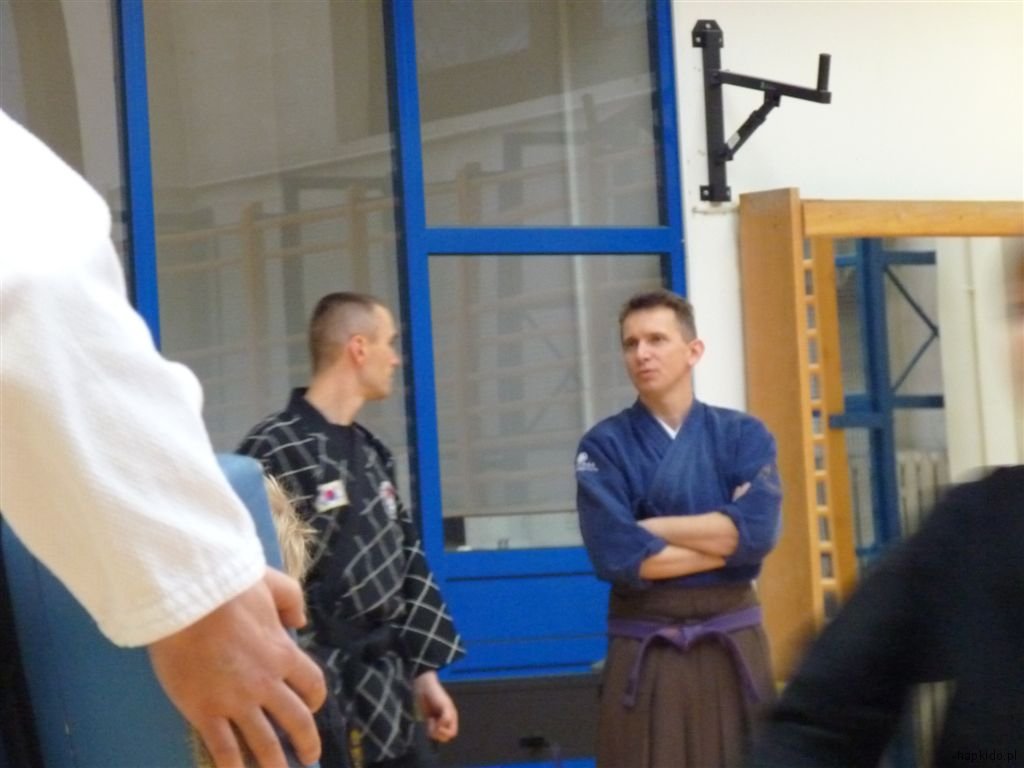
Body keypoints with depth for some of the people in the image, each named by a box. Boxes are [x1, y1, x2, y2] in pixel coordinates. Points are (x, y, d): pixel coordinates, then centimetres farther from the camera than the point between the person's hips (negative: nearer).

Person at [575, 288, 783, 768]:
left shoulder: (743, 435, 5)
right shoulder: (605, 446, 0)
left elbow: (756, 530, -11)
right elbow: (617, 556, -13)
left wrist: (651, 528, -10)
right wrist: (725, 542, -8)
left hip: (733, 644, 2)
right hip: (644, 653, -2)